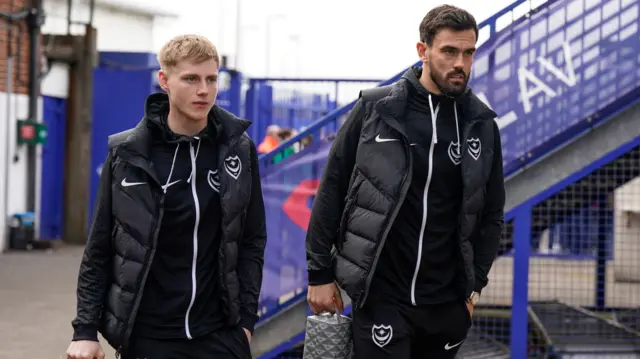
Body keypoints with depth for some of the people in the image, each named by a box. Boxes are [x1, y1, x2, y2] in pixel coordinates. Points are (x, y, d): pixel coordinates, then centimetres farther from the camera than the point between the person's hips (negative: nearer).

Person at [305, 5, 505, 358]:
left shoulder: (481, 125, 4)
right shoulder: (375, 110, -3)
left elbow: (491, 212, 12)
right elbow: (332, 190, 0)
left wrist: (474, 284, 6)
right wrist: (319, 273, -1)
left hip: (446, 303, 3)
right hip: (380, 295, -3)